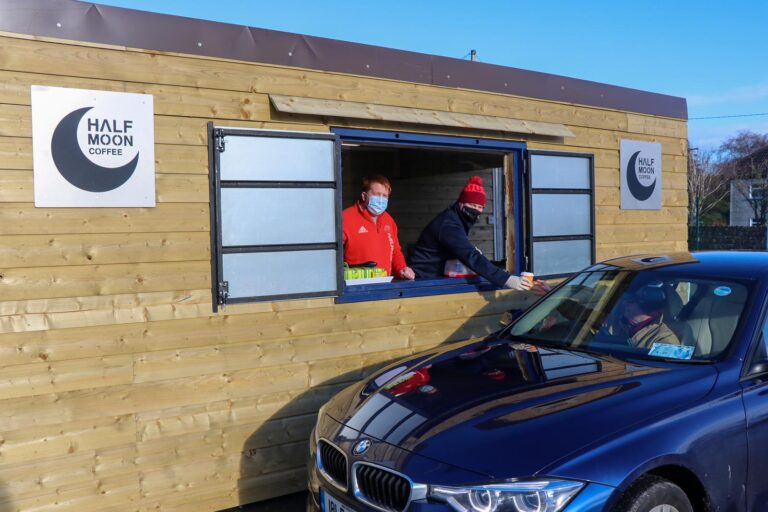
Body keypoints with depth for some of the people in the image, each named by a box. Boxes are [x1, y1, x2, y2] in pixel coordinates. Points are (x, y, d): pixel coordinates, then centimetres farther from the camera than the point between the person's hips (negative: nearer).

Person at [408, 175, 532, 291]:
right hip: (424, 280, -9)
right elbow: (471, 257, -34)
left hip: (437, 279, 9)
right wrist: (505, 279, -41)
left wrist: (471, 251, -10)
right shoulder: (449, 225, -24)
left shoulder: (459, 219, 6)